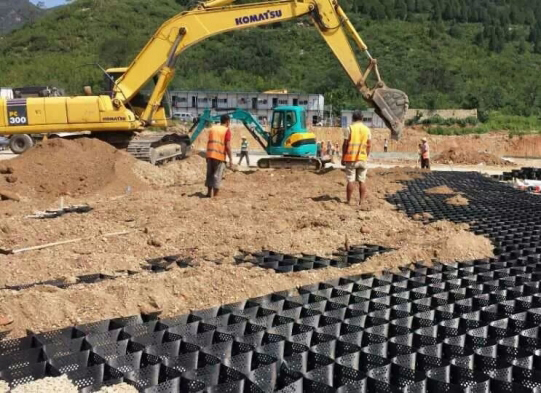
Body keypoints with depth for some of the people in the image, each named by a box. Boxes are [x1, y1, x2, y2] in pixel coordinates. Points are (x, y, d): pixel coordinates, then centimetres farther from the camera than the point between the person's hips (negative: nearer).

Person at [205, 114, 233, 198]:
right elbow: (228, 146, -11)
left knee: (210, 174, 16)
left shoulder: (212, 128, 13)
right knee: (217, 176, 0)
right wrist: (230, 159, -9)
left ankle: (209, 193, 24)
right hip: (220, 156, -5)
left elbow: (209, 142, 15)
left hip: (210, 154, 5)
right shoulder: (227, 130, -4)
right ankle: (215, 195, 1)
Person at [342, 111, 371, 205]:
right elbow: (368, 146, 7)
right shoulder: (367, 130, 6)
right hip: (362, 159, 3)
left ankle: (349, 201, 3)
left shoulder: (349, 129, -4)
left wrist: (343, 158, 2)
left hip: (351, 158, -3)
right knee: (362, 181, 7)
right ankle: (361, 202, 7)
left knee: (351, 181, 0)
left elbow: (345, 144, -5)